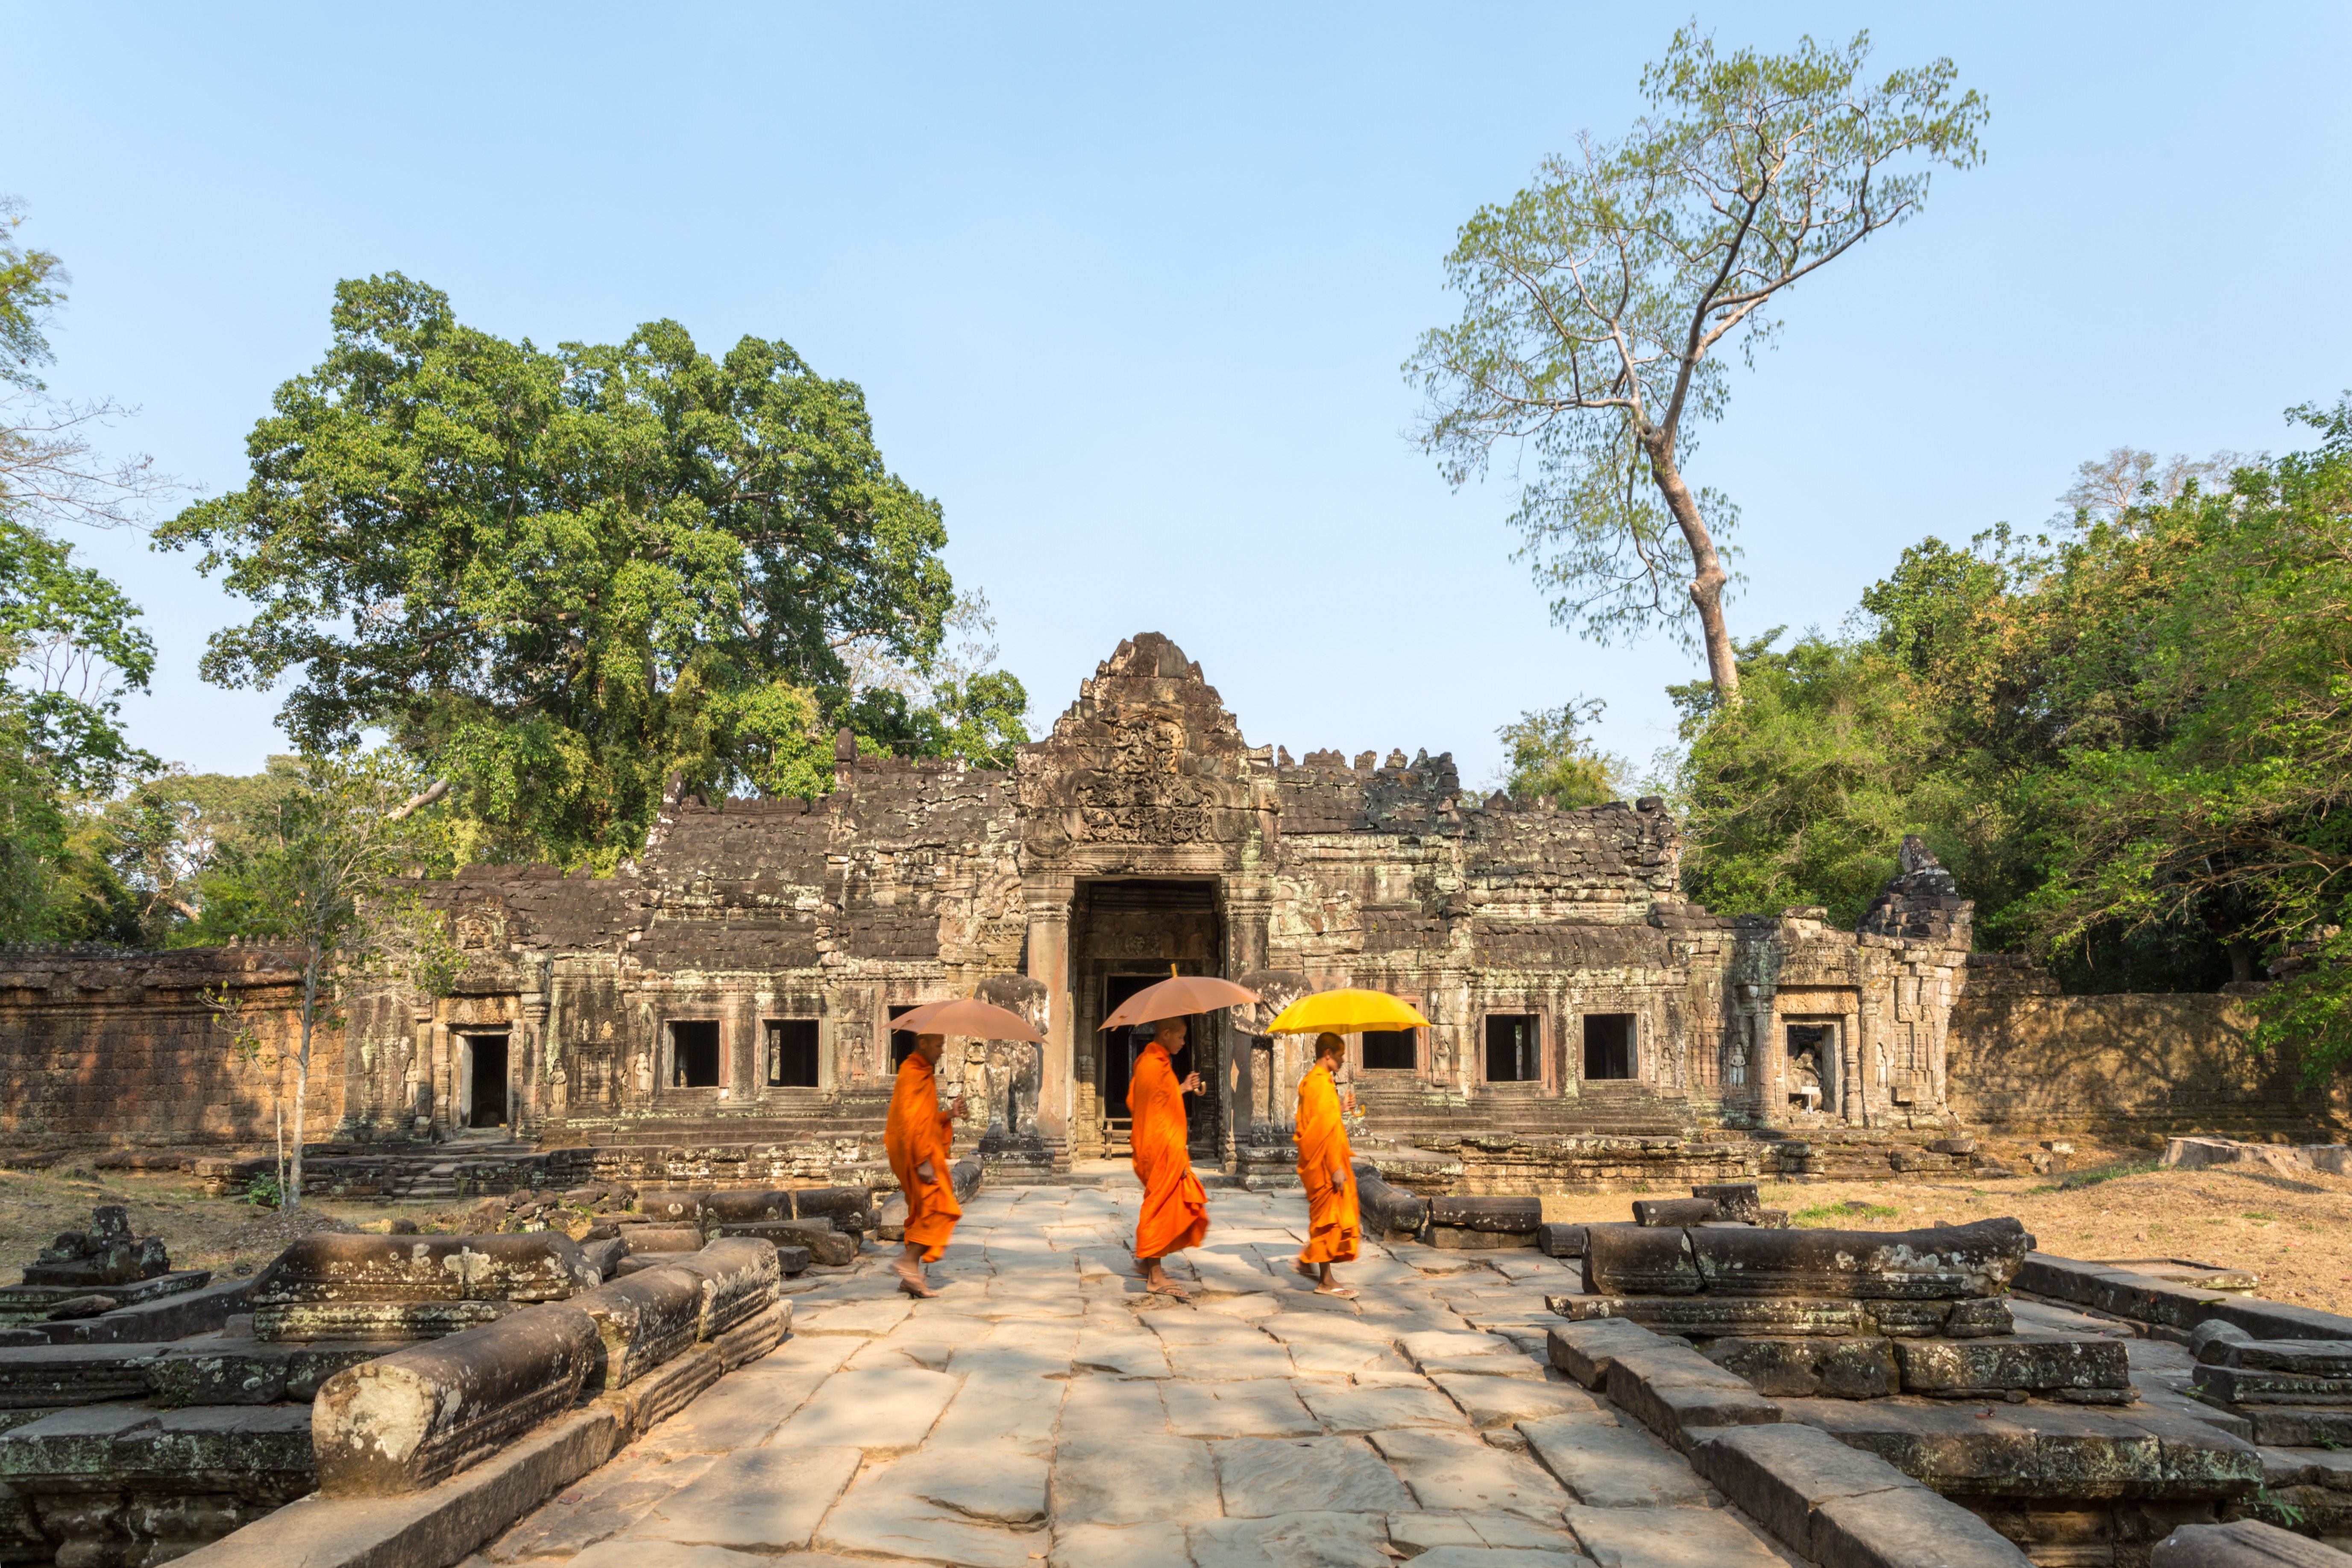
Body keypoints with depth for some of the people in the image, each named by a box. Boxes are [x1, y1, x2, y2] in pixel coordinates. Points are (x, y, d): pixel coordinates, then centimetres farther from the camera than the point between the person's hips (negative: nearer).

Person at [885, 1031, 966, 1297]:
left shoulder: (923, 1073, 19)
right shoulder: (913, 1074, -14)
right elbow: (909, 1120, -22)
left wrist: (948, 1114, 10)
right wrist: (922, 1161, -25)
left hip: (924, 1152, 10)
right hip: (916, 1154, -10)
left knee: (924, 1213, 10)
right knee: (940, 1208, -11)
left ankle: (911, 1277, 11)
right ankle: (910, 1262, -14)